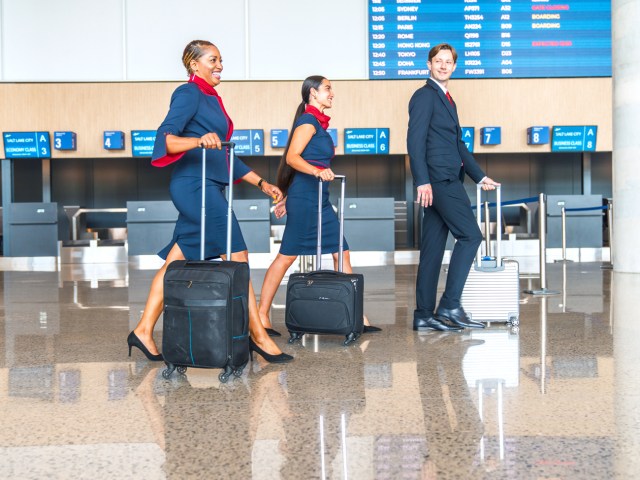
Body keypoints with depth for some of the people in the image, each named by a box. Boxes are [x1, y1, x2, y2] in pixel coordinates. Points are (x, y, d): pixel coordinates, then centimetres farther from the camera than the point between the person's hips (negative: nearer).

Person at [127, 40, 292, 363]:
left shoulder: (210, 98, 22)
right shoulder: (189, 93, -6)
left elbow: (224, 154, 25)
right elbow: (166, 137, -19)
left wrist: (261, 183, 22)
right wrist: (198, 140, -38)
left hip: (208, 187, 9)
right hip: (195, 185, -9)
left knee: (177, 261, 7)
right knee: (238, 258, -8)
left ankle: (143, 331, 11)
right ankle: (259, 337, -1)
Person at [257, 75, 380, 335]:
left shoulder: (318, 123, 20)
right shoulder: (308, 120, -6)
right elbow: (292, 157, -17)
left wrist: (288, 198, 25)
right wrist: (317, 171, -33)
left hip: (319, 198, 9)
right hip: (305, 197, -9)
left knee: (341, 253, 5)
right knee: (287, 256, -5)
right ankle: (261, 316, 2)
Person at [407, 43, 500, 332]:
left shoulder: (446, 100, 24)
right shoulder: (425, 95, -5)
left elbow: (458, 144, 28)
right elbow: (415, 140, -15)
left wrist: (480, 176, 25)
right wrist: (422, 182, -23)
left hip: (445, 182, 9)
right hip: (438, 180, -9)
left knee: (433, 249, 7)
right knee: (470, 235, -11)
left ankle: (424, 315, 9)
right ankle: (450, 306, -9)